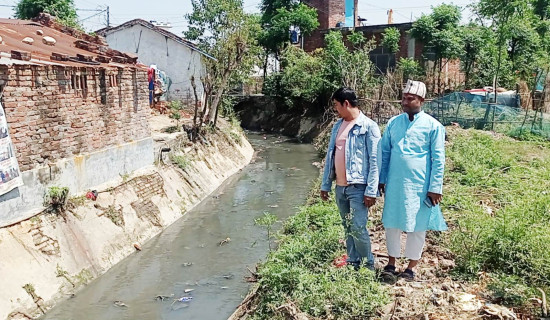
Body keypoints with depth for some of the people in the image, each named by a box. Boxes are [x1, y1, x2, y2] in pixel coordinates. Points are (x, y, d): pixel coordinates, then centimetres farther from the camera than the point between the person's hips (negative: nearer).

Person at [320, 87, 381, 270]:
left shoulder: (368, 127, -9)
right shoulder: (338, 126, 12)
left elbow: (374, 161, -12)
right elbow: (331, 156, 15)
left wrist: (371, 191, -17)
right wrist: (325, 184, 14)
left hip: (358, 187, -7)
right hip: (340, 187, 7)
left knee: (358, 228, -7)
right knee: (348, 228, 14)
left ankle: (368, 266, 11)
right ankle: (352, 263, 26)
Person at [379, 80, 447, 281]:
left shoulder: (433, 126, -4)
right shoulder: (393, 123, 7)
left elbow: (438, 159, -4)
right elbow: (384, 152, 12)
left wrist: (435, 188, -7)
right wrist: (381, 179, 10)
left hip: (419, 185, -3)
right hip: (394, 184, 4)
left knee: (416, 226, 7)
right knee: (392, 223, 10)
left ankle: (411, 267, 21)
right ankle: (391, 263, 24)